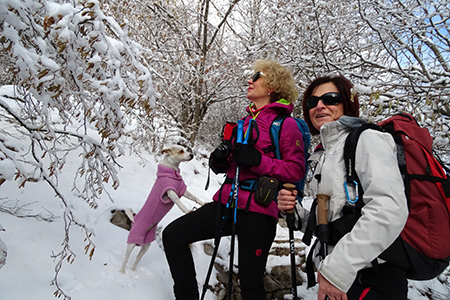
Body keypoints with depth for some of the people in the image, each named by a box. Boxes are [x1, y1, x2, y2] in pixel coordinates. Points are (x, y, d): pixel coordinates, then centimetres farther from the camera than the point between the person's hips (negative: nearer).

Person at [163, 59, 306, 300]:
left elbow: (296, 170, -12)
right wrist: (219, 160, 1)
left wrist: (257, 160, -22)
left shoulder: (286, 124, -4)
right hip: (227, 202, 7)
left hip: (258, 210, -7)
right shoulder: (244, 122, 18)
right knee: (173, 235, 0)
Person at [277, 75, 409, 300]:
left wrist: (337, 268, -25)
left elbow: (390, 210, -26)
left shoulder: (366, 139, -10)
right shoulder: (323, 156, 13)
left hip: (372, 281, -7)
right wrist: (295, 211, -5)